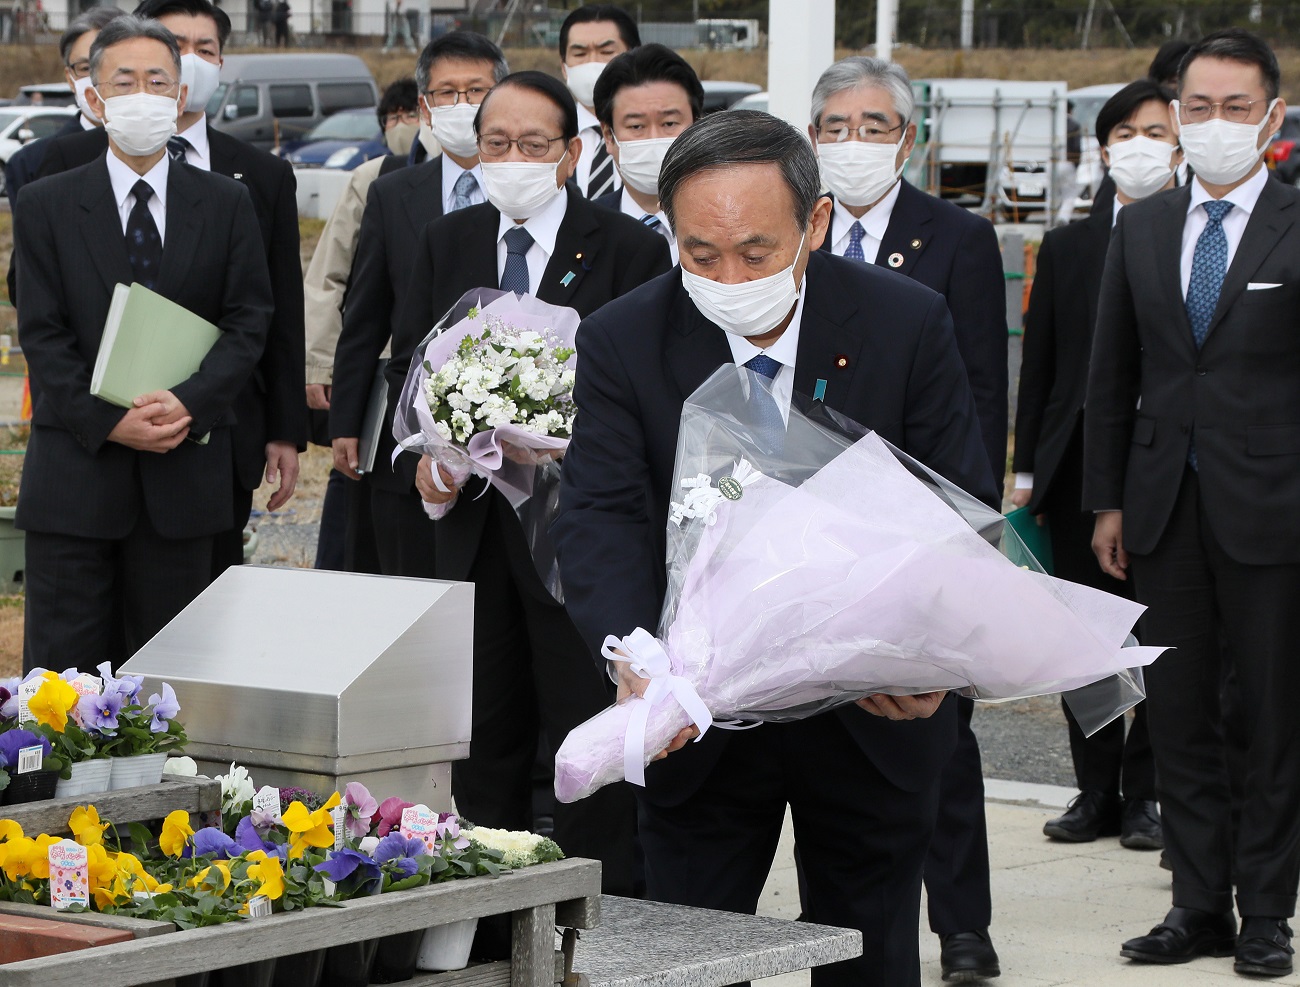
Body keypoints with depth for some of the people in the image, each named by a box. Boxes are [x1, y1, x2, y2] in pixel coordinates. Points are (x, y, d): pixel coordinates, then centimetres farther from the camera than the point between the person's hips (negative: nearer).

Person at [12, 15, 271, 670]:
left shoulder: (226, 205, 7)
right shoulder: (45, 206, 3)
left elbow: (248, 322, 2)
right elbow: (43, 336, -2)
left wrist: (190, 401, -15)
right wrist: (109, 422, -16)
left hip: (185, 471, 1)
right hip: (76, 470, -1)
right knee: (64, 662, 0)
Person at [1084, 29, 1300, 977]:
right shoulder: (1142, 228, 10)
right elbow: (1113, 376, 13)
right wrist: (1108, 500, 9)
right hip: (1166, 509, 4)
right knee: (1180, 715, 8)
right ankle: (1200, 905, 16)